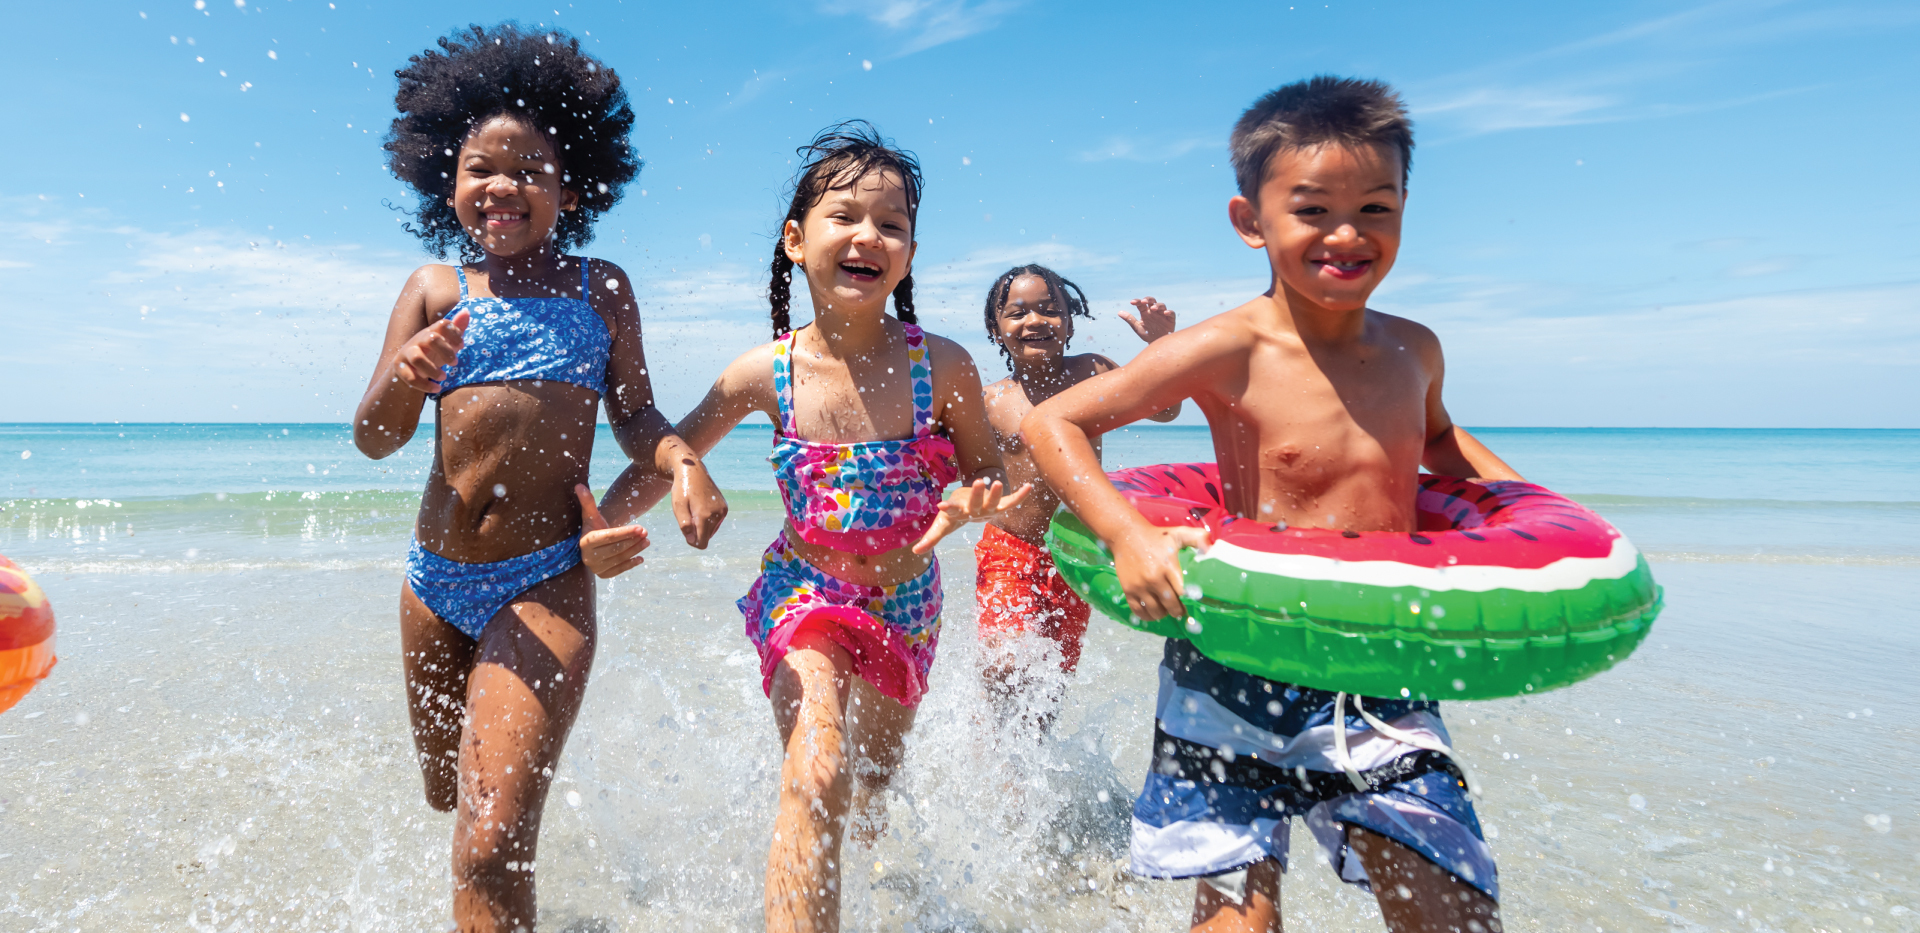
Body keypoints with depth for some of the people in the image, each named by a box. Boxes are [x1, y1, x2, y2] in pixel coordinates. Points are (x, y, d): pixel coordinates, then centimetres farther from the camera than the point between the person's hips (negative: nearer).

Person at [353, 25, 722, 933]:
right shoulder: (434, 288, 4)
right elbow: (374, 441, 1)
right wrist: (404, 378, -21)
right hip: (435, 581, 4)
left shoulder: (600, 288, 2)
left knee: (490, 850, -13)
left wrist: (684, 461, -16)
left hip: (546, 581, -3)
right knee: (446, 792, 24)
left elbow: (633, 414, 5)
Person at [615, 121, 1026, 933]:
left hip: (905, 602, 2)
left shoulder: (943, 367, -19)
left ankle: (864, 833, 60)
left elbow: (990, 477, -5)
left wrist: (969, 504, -28)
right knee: (816, 781, -21)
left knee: (872, 781, 23)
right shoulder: (768, 373, -17)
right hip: (805, 590, -1)